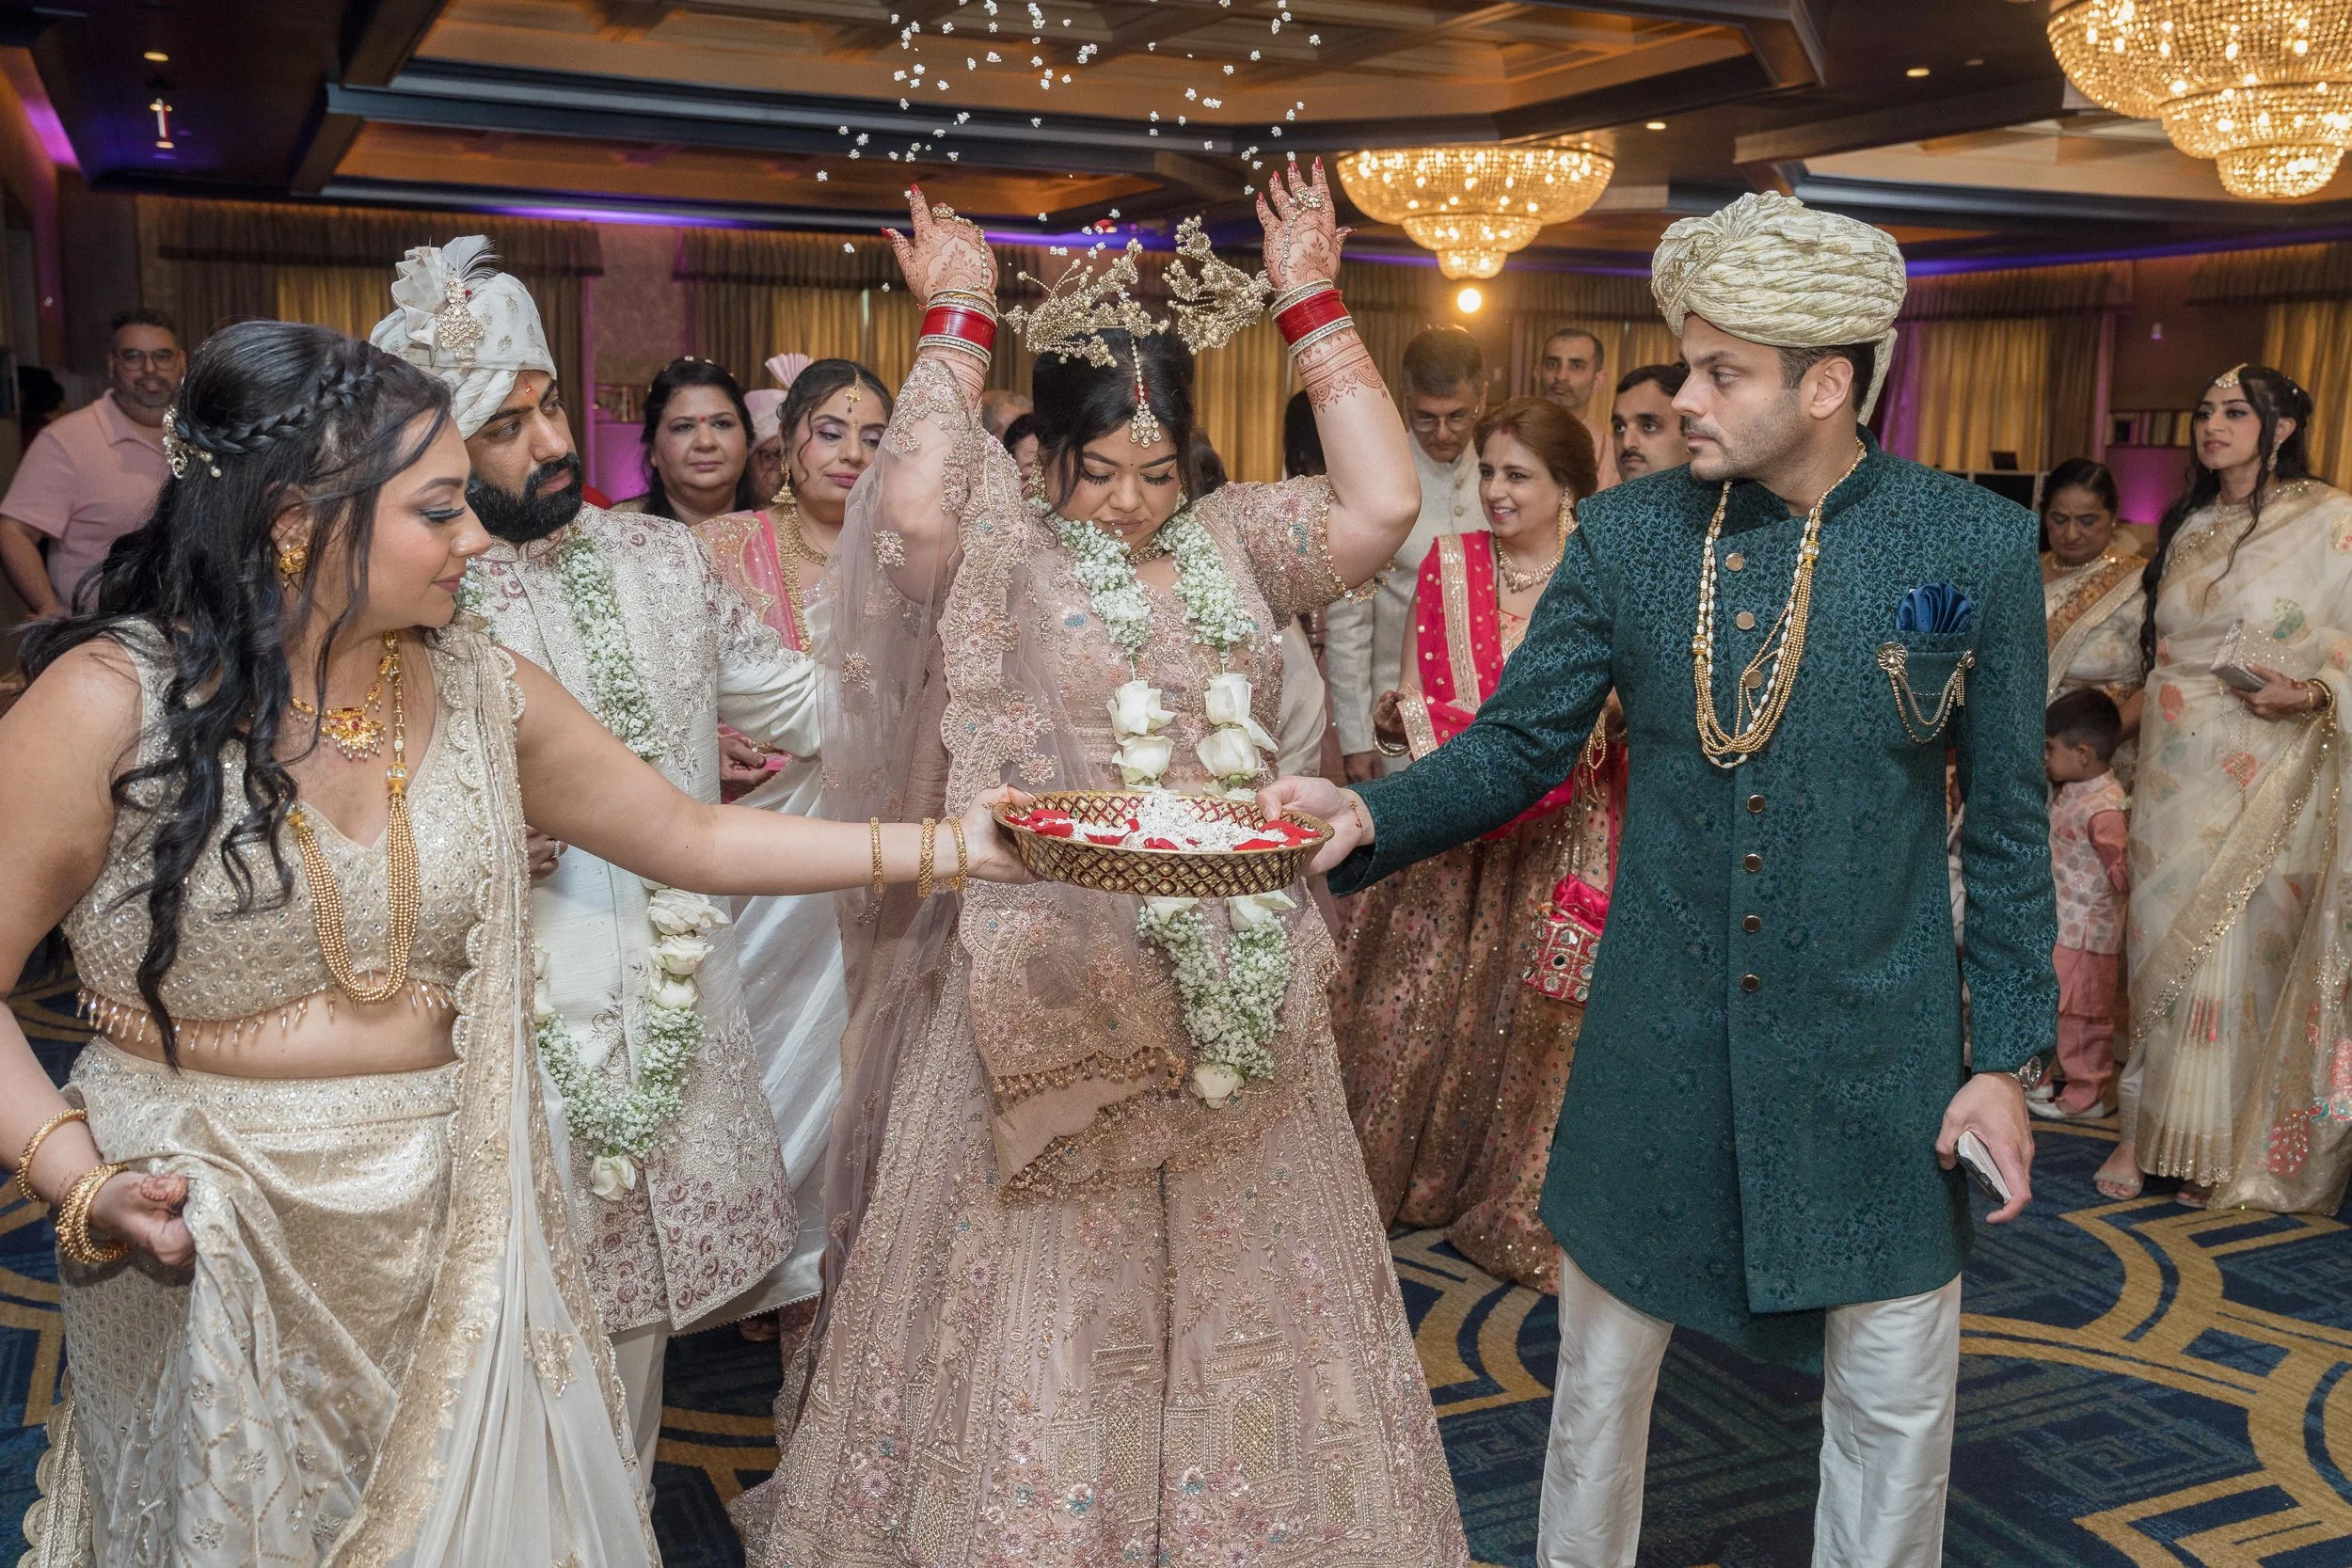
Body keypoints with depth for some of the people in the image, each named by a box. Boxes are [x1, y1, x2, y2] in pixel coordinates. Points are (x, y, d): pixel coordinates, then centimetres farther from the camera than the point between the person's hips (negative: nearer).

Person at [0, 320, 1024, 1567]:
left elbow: (693, 838, 5)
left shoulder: (476, 691, -1)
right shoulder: (110, 701, -14)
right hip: (207, 1243, -3)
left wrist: (947, 845, 0)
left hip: (451, 1232, 4)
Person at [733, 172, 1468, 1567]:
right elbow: (913, 508, -24)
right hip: (1053, 988, -3)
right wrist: (958, 325, -11)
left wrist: (1314, 307, -6)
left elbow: (1382, 506, -8)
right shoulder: (1003, 556, -3)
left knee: (1232, 1283, 16)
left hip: (1232, 992, 4)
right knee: (1044, 1292, 8)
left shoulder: (1236, 542, 6)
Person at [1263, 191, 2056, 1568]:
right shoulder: (1627, 535, -4)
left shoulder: (1977, 546, -7)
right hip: (1656, 1042, 2)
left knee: (1894, 1402, 14)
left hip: (1874, 1057, -1)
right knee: (1600, 1366, 18)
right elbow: (1523, 741, -1)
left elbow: (2008, 820, -2)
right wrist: (1375, 813, -19)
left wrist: (2008, 1054, -3)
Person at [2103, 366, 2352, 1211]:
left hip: (2267, 775, -5)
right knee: (2168, 936, 4)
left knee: (2249, 943, -3)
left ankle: (2238, 1147, 9)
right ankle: (2154, 1129, 12)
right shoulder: (2187, 527, 14)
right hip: (2178, 769, 5)